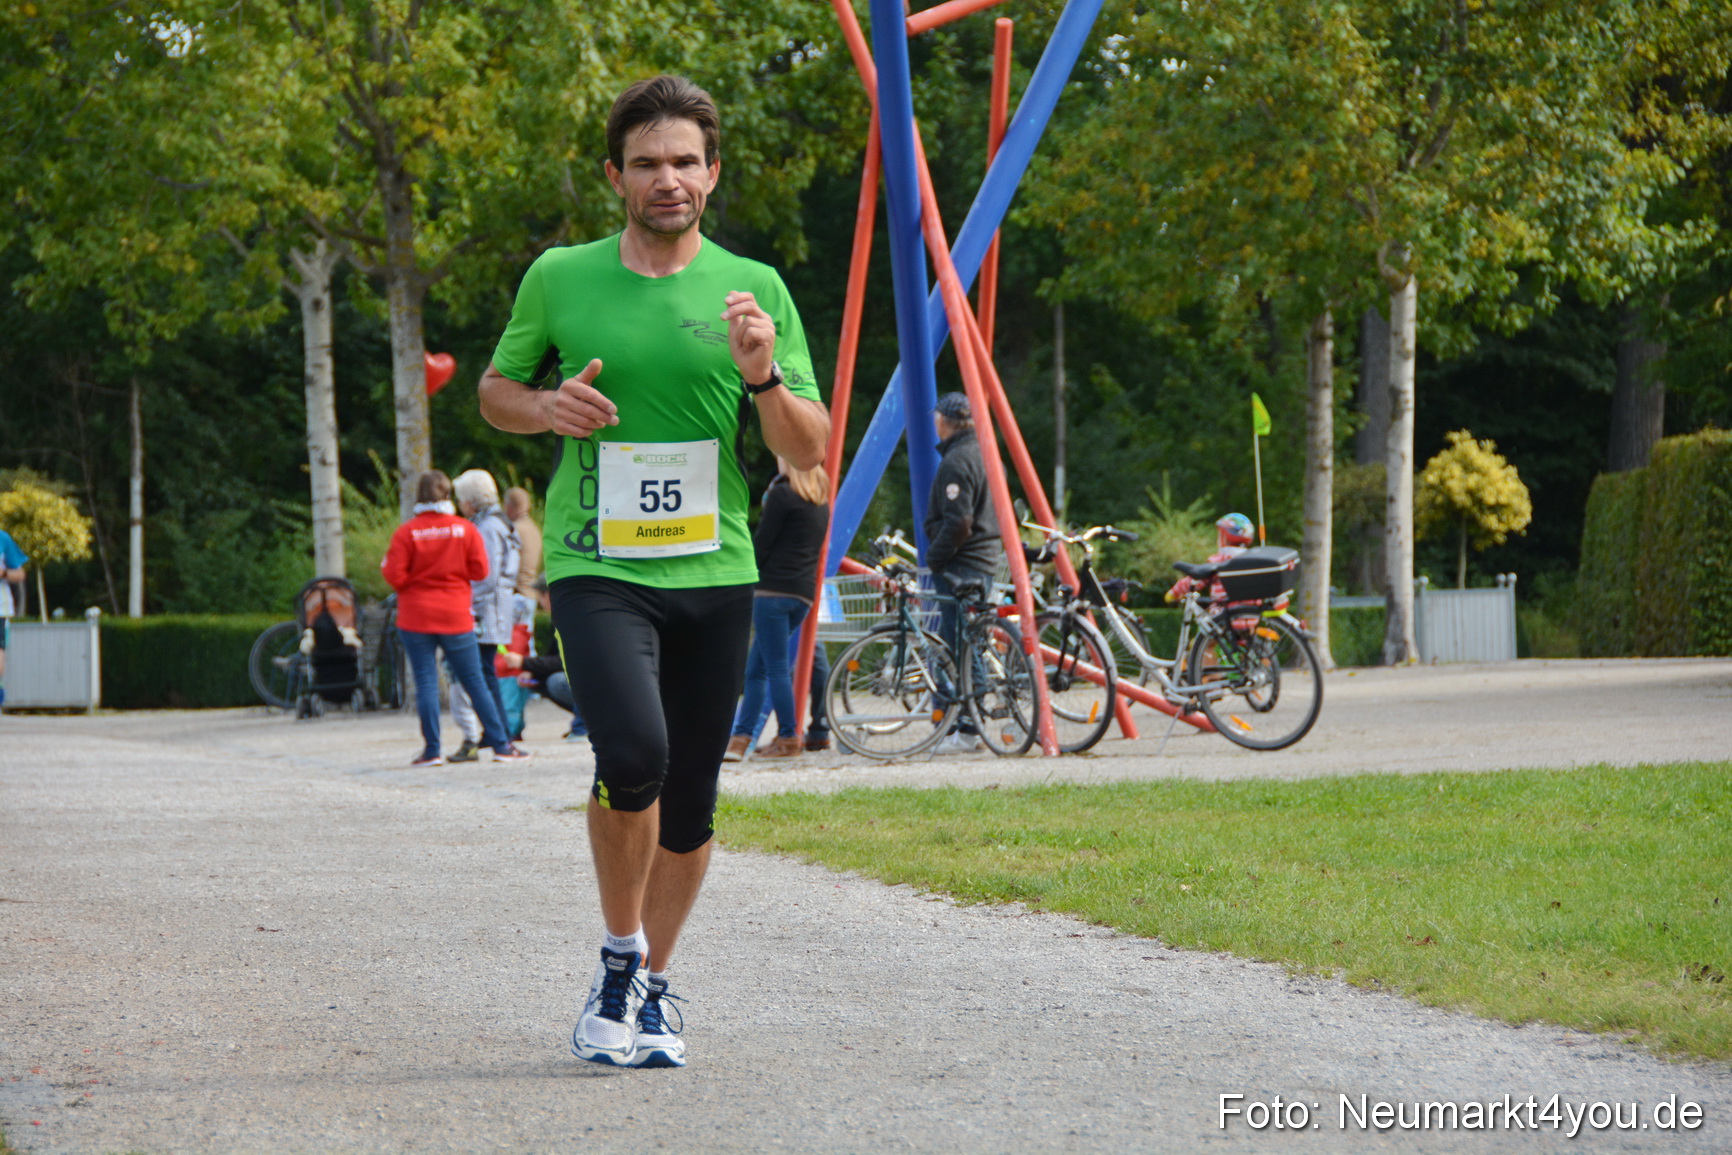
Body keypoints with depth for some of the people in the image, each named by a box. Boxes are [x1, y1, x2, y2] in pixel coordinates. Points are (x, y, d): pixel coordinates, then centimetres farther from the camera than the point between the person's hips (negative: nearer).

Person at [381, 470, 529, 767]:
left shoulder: (406, 533, -7)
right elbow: (480, 570, -3)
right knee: (474, 681, 7)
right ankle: (501, 745, 7)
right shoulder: (465, 529, -2)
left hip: (416, 617, -1)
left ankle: (432, 750, -3)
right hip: (456, 617, 1)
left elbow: (395, 576, -10)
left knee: (426, 683, 2)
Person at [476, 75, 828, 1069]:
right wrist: (548, 409, -5)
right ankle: (618, 958, -2)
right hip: (599, 567, -2)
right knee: (634, 756, -24)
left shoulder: (755, 290, 5)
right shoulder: (560, 280, 4)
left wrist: (763, 377, -15)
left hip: (716, 575, 2)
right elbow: (496, 390, 17)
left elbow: (810, 452, 5)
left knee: (691, 803, 7)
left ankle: (652, 989, 26)